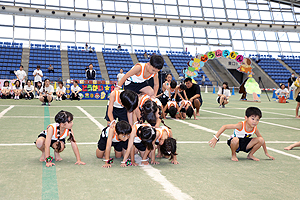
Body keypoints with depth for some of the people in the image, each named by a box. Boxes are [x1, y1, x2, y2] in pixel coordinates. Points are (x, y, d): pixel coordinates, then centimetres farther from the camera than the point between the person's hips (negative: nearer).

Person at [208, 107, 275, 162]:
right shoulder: (241, 125, -29)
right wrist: (215, 138, -36)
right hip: (235, 143, -5)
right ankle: (233, 155, -10)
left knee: (261, 140, -16)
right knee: (235, 139, -42)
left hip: (245, 144, 5)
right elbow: (225, 127, -32)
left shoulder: (255, 129, -12)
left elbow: (262, 139, 4)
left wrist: (266, 153, 9)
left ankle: (250, 155, 7)